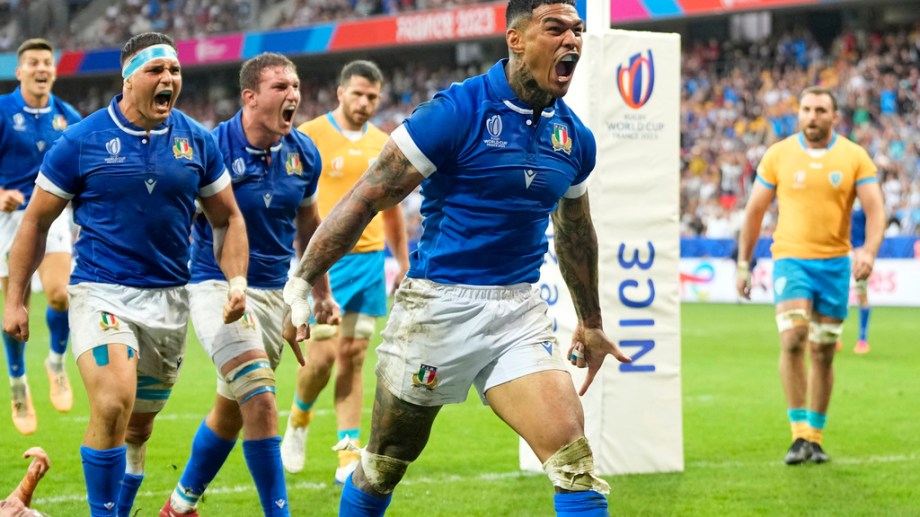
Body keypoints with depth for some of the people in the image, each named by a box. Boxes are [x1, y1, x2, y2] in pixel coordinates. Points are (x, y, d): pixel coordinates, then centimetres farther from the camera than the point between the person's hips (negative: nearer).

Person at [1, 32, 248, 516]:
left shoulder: (197, 141, 2)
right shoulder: (81, 141, -6)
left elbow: (227, 218, 13)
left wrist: (237, 281, -2)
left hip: (168, 298, 4)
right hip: (100, 292, -4)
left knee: (138, 427, 12)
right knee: (113, 405, -24)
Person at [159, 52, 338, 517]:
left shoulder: (303, 154, 0)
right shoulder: (214, 148, -17)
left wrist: (321, 292, 22)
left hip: (276, 292, 6)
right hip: (218, 287, -6)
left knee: (231, 409, 15)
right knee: (261, 401, -19)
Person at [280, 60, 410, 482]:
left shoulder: (384, 145, 11)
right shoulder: (309, 137, -5)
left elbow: (391, 209, 20)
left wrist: (403, 263, 19)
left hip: (370, 260, 4)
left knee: (353, 358, 2)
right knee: (323, 354, -9)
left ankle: (349, 460, 2)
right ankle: (299, 419, 21)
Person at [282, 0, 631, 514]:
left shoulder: (575, 137, 6)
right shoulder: (458, 111, -12)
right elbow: (366, 198, -10)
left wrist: (592, 324, 31)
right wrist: (301, 282, -14)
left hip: (519, 312, 4)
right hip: (438, 303, -4)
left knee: (575, 459, -13)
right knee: (383, 466, 10)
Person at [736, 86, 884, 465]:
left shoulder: (855, 157, 1)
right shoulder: (778, 155, 1)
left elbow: (875, 209, -4)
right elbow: (754, 210, 8)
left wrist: (869, 250, -22)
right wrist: (743, 264, 6)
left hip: (835, 263, 1)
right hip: (791, 259, -1)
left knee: (823, 352, 6)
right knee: (792, 339, -19)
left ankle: (816, 438, 17)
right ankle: (800, 434, -15)